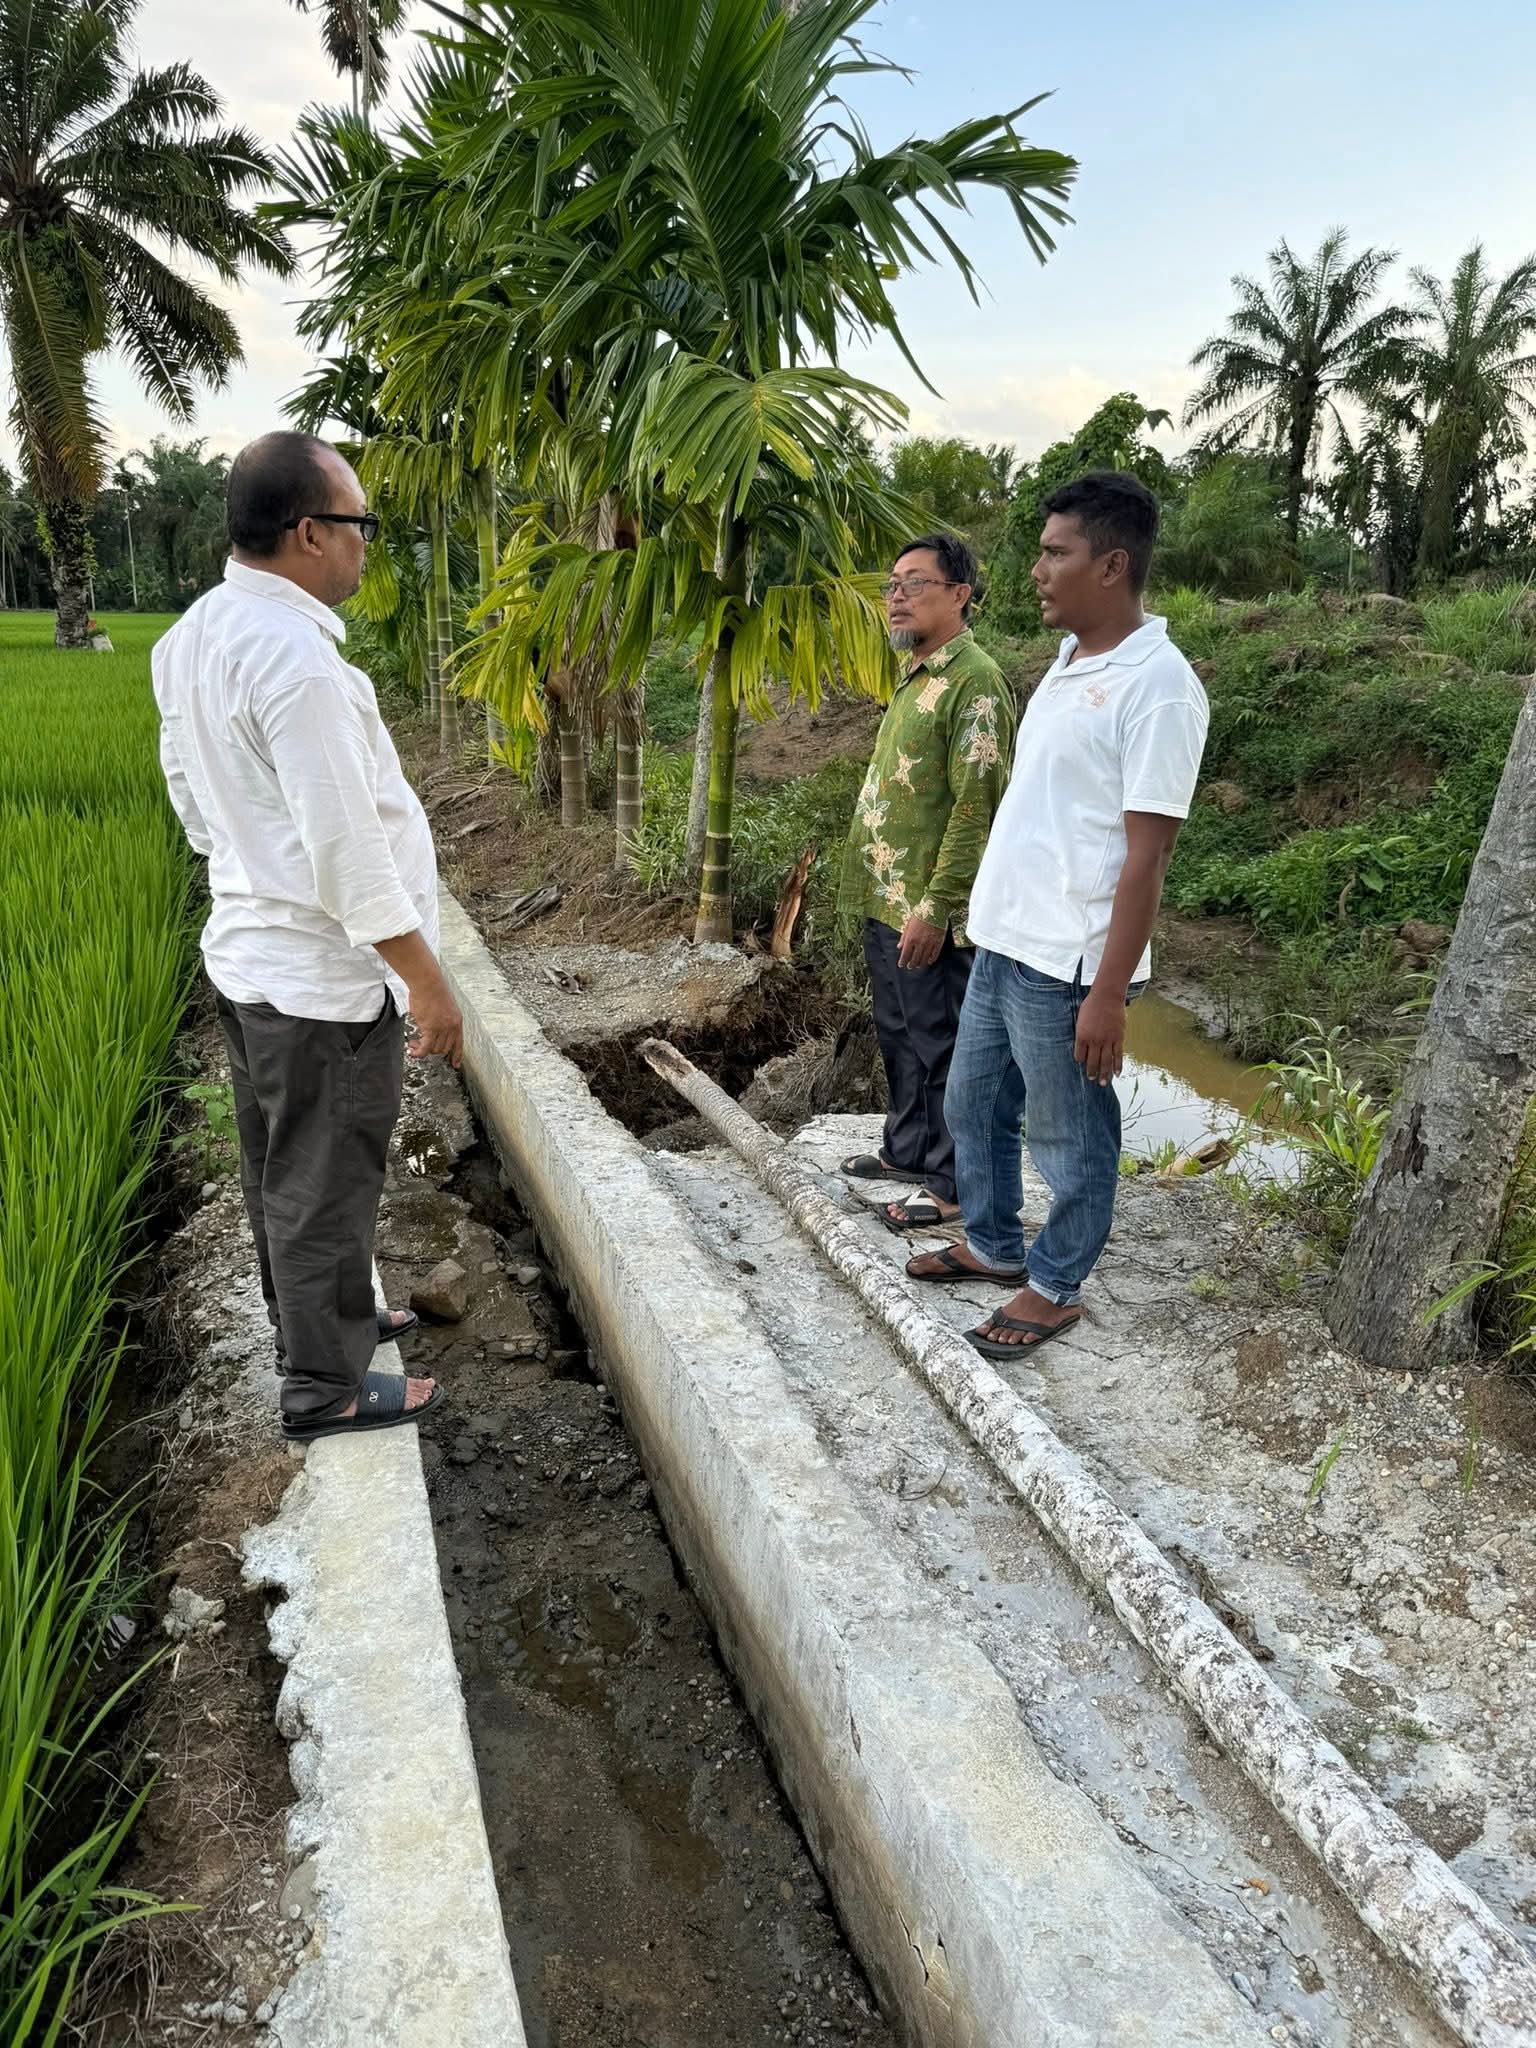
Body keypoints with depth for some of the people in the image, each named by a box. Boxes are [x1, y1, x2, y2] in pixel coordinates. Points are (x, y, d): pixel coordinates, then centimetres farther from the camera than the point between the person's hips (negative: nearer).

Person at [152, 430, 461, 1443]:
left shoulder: (193, 636, 6)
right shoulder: (293, 653, -24)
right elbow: (347, 849, -24)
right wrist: (428, 980, -17)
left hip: (247, 952, 9)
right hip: (324, 976, -9)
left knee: (281, 1172, 22)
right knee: (324, 1189, 6)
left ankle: (319, 1321, 42)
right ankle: (327, 1389, 22)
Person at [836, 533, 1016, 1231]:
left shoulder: (974, 681, -16)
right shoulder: (916, 676, 15)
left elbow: (977, 805, -22)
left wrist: (934, 907, -24)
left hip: (929, 911, -9)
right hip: (887, 901, 9)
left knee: (938, 1042, 1)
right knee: (898, 1034, 19)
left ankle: (952, 1182, 13)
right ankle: (908, 1147, 35)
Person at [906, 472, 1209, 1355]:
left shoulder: (1156, 685, -18)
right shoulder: (1071, 661, 10)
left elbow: (1147, 855, -19)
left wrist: (1109, 993, -19)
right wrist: (999, 924, 19)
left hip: (1067, 964, -9)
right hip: (1005, 943, 9)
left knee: (1069, 1138, 9)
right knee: (973, 1105, 21)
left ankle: (1055, 1287, 29)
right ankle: (994, 1244, 41)